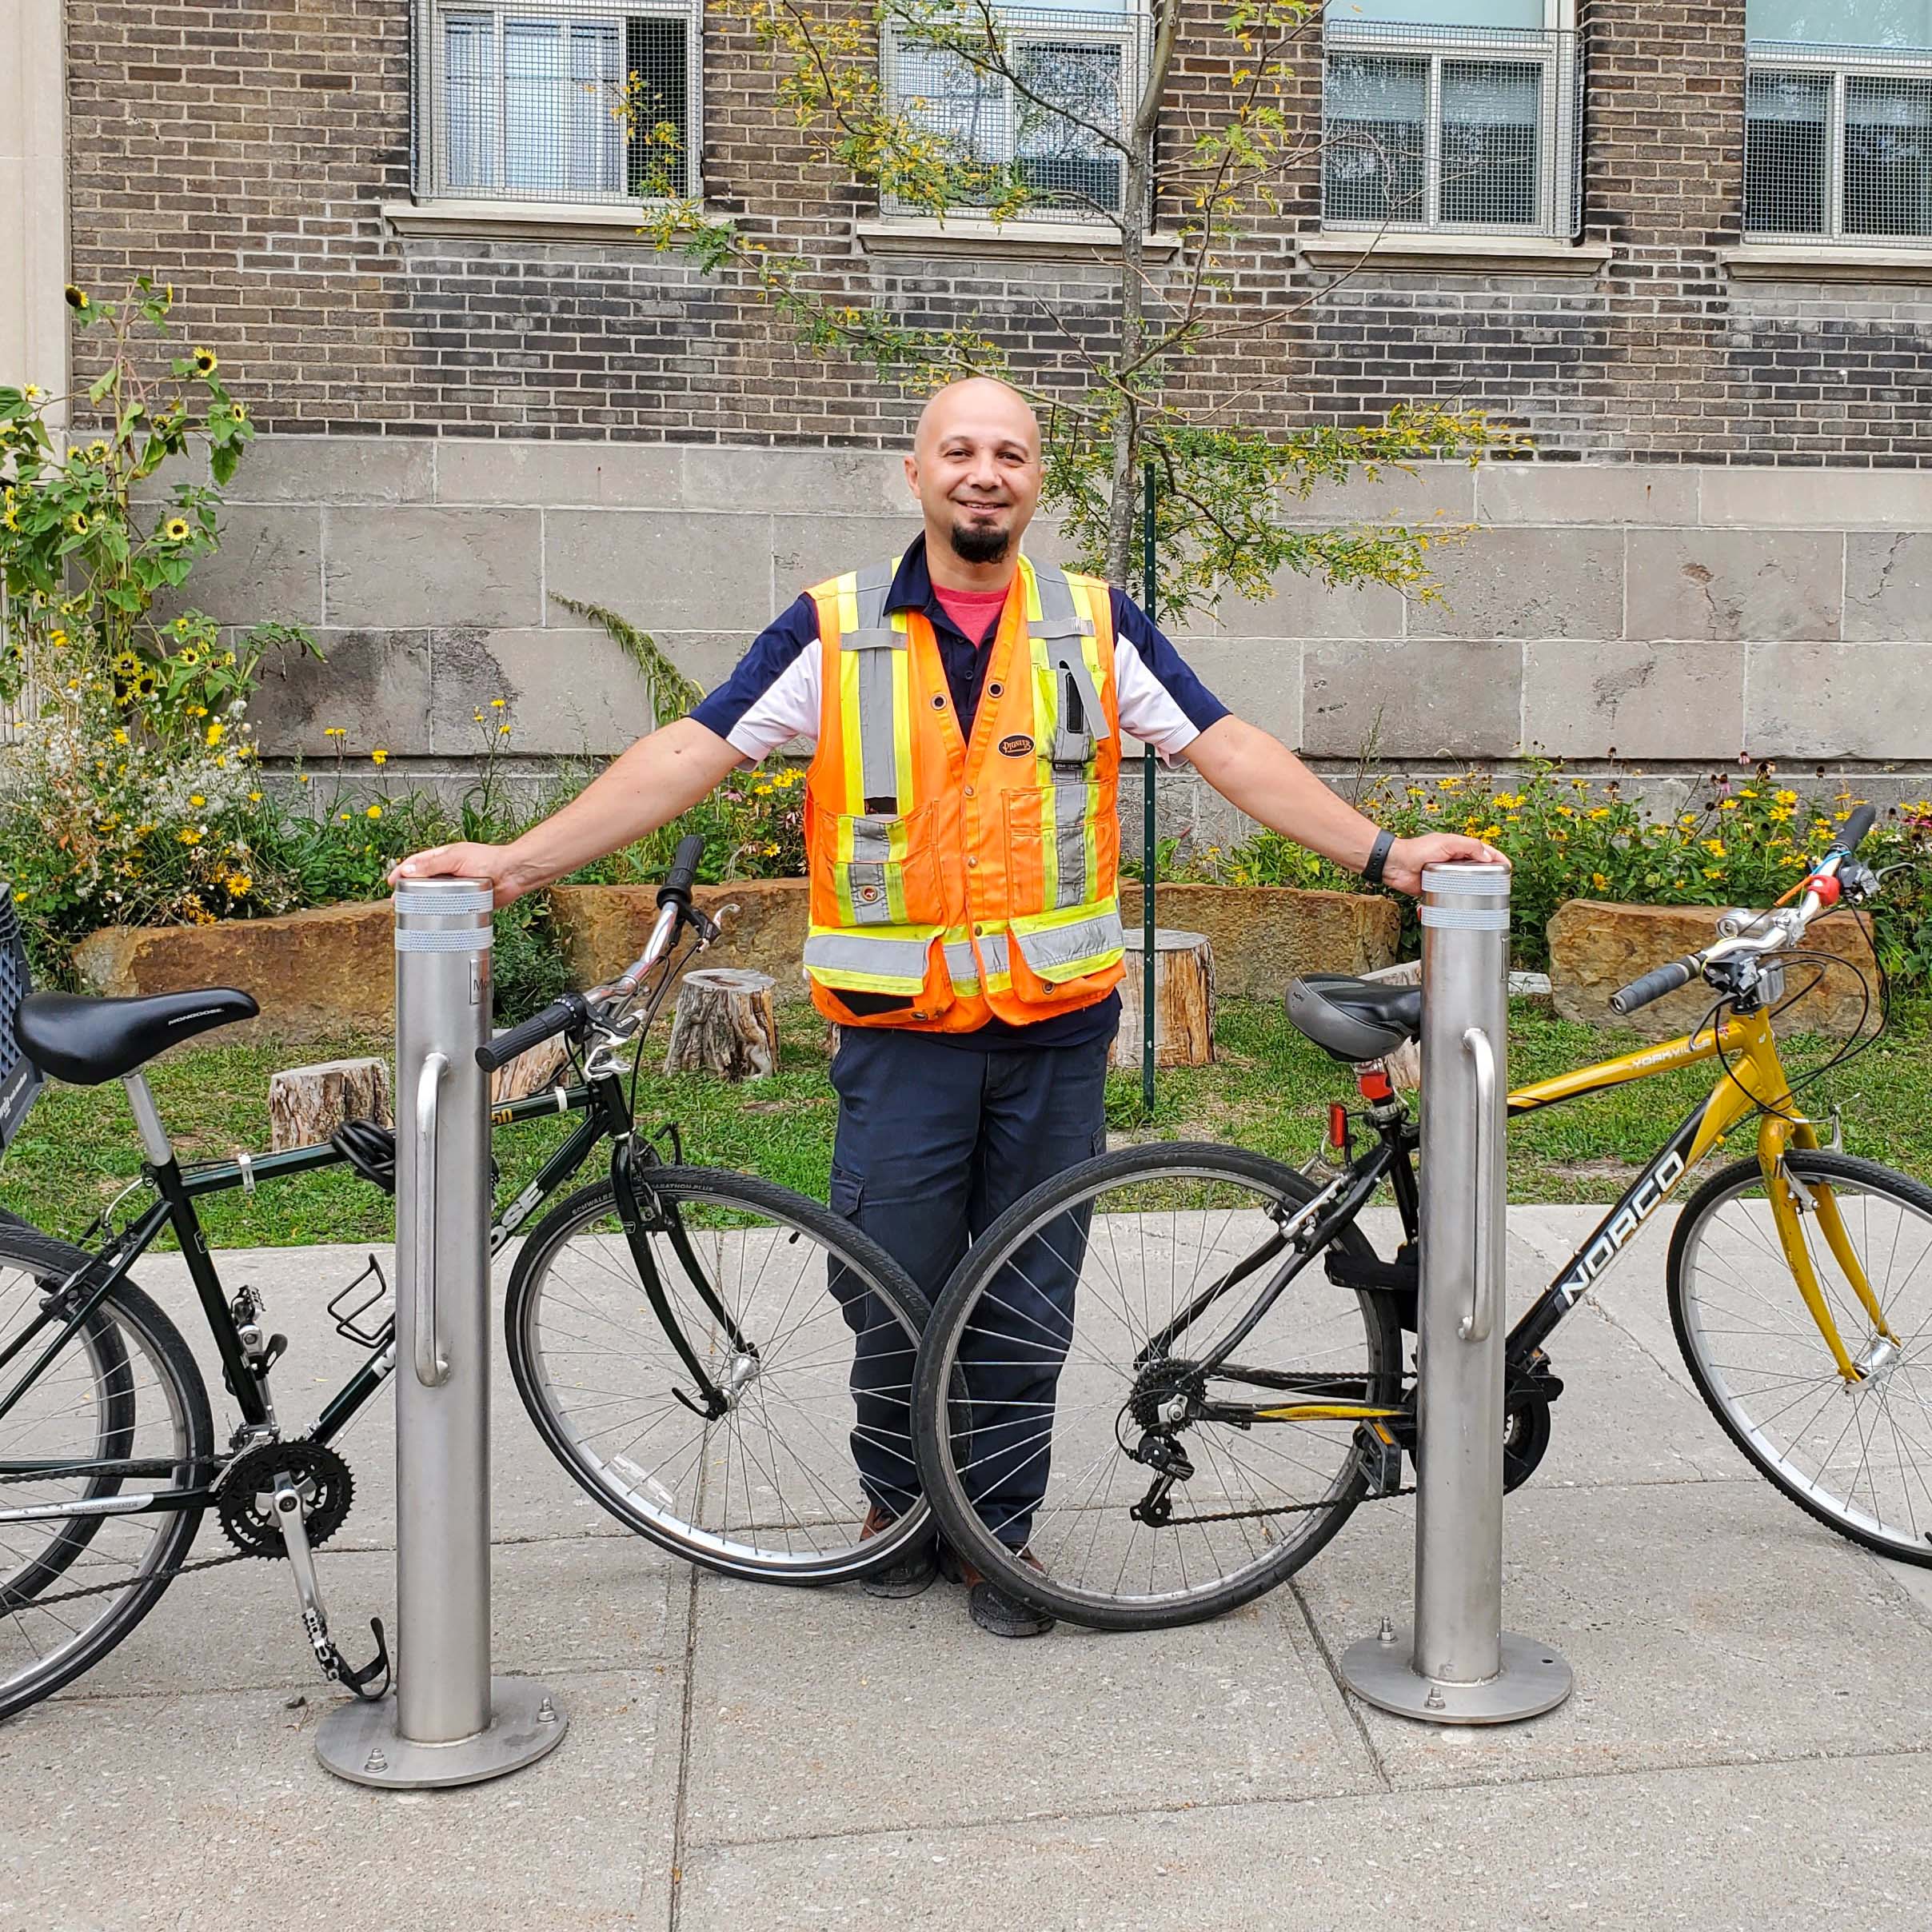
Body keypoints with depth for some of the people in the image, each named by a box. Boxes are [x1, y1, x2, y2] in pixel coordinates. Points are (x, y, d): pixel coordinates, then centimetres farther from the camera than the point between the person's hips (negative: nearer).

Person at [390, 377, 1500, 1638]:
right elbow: (688, 755, -3)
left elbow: (1234, 753, 5)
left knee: (1028, 1297, 9)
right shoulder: (834, 631, 1)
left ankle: (1001, 1533, 27)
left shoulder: (1098, 626, 5)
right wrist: (518, 861, -11)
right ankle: (899, 1506, 30)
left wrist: (1380, 854, -3)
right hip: (901, 1030, -1)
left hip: (1057, 1027, 1)